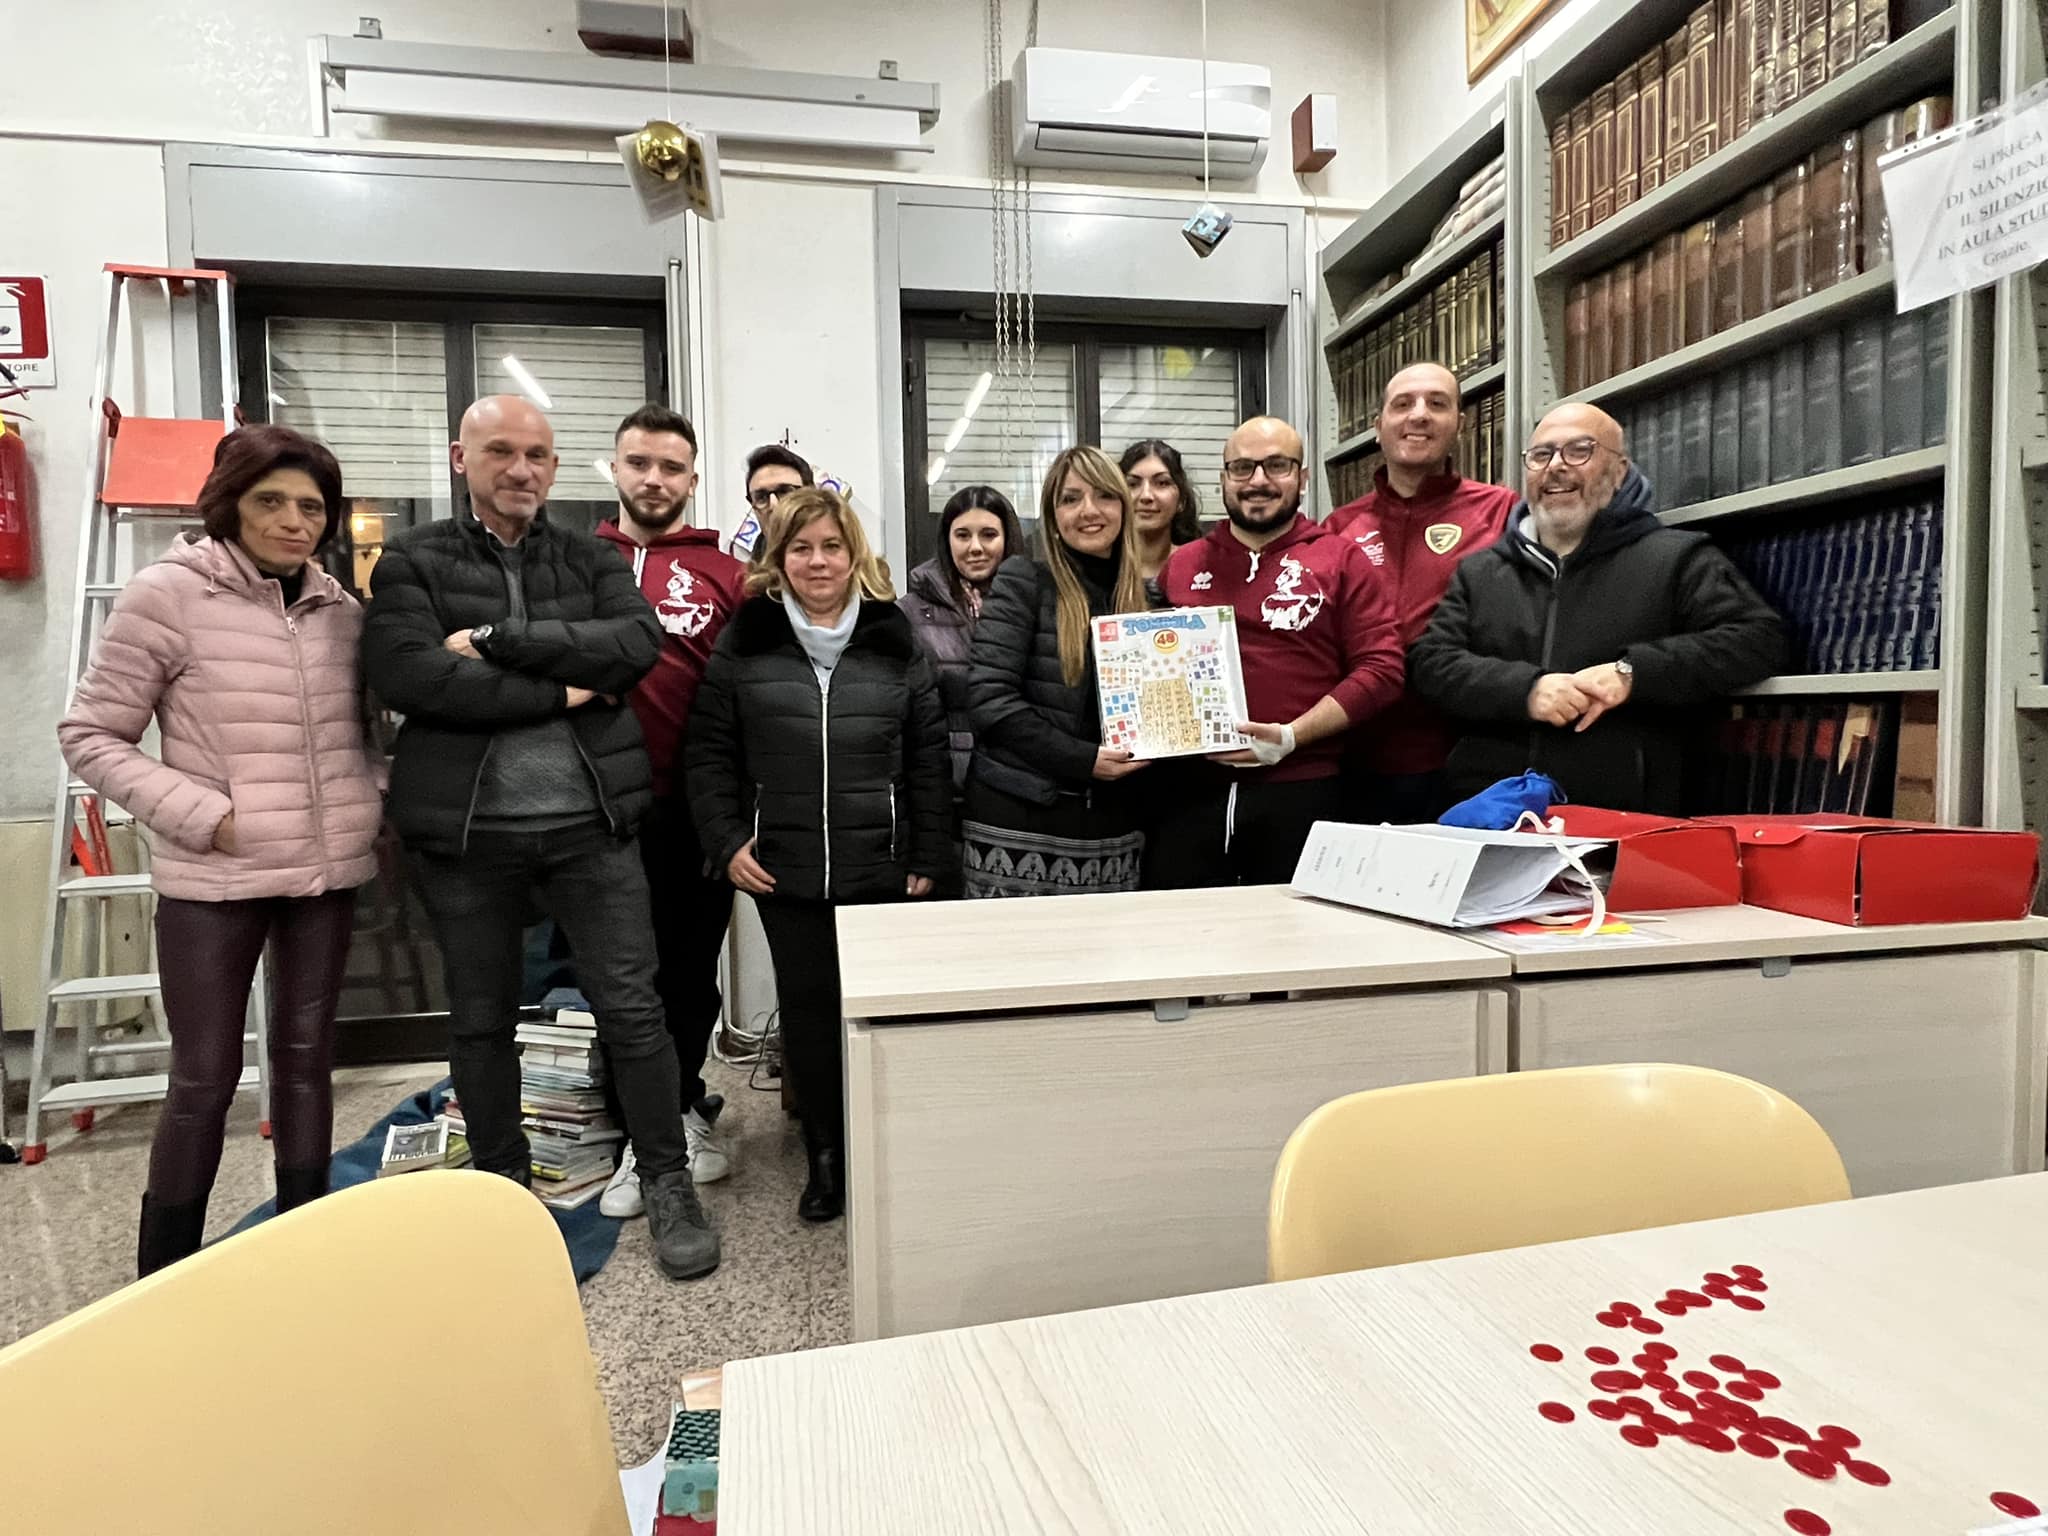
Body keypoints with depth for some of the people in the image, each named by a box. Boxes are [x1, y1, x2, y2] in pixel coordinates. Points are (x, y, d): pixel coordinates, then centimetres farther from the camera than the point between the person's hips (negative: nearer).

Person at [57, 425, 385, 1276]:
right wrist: (200, 814, -15)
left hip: (327, 873, 4)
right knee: (205, 1076, 3)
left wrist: (374, 795, 0)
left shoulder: (340, 607, 4)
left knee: (306, 1055, 14)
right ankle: (164, 1277, 22)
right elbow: (90, 734, -5)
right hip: (212, 882, -4)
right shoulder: (168, 594, -9)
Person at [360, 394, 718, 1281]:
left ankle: (668, 1186, 16)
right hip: (466, 830, 0)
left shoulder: (594, 559, 8)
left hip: (591, 822, 0)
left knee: (631, 1006, 2)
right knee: (481, 1019, 14)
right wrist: (558, 692, -14)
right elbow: (404, 673, -15)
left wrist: (498, 639, -16)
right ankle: (502, 1189, 32)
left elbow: (638, 642, -12)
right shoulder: (413, 561, 3)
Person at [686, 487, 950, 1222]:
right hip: (783, 868, 1)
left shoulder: (896, 642, 3)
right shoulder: (744, 641, 3)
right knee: (805, 1010, 9)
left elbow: (928, 759, 3)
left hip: (882, 867, 0)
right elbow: (710, 753, 4)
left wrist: (928, 856, 0)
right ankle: (825, 1155, 26)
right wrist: (726, 842, -4)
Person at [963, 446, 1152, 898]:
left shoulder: (1142, 596, 12)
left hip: (1110, 829, 5)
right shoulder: (1023, 581, -3)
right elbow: (989, 697, -12)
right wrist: (1083, 758, -16)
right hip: (1018, 824, -4)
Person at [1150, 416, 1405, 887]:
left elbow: (1381, 669, -3)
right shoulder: (1181, 565, 15)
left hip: (1300, 794, -2)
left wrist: (1292, 736, -13)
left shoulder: (1342, 561, 5)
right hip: (1191, 791, 3)